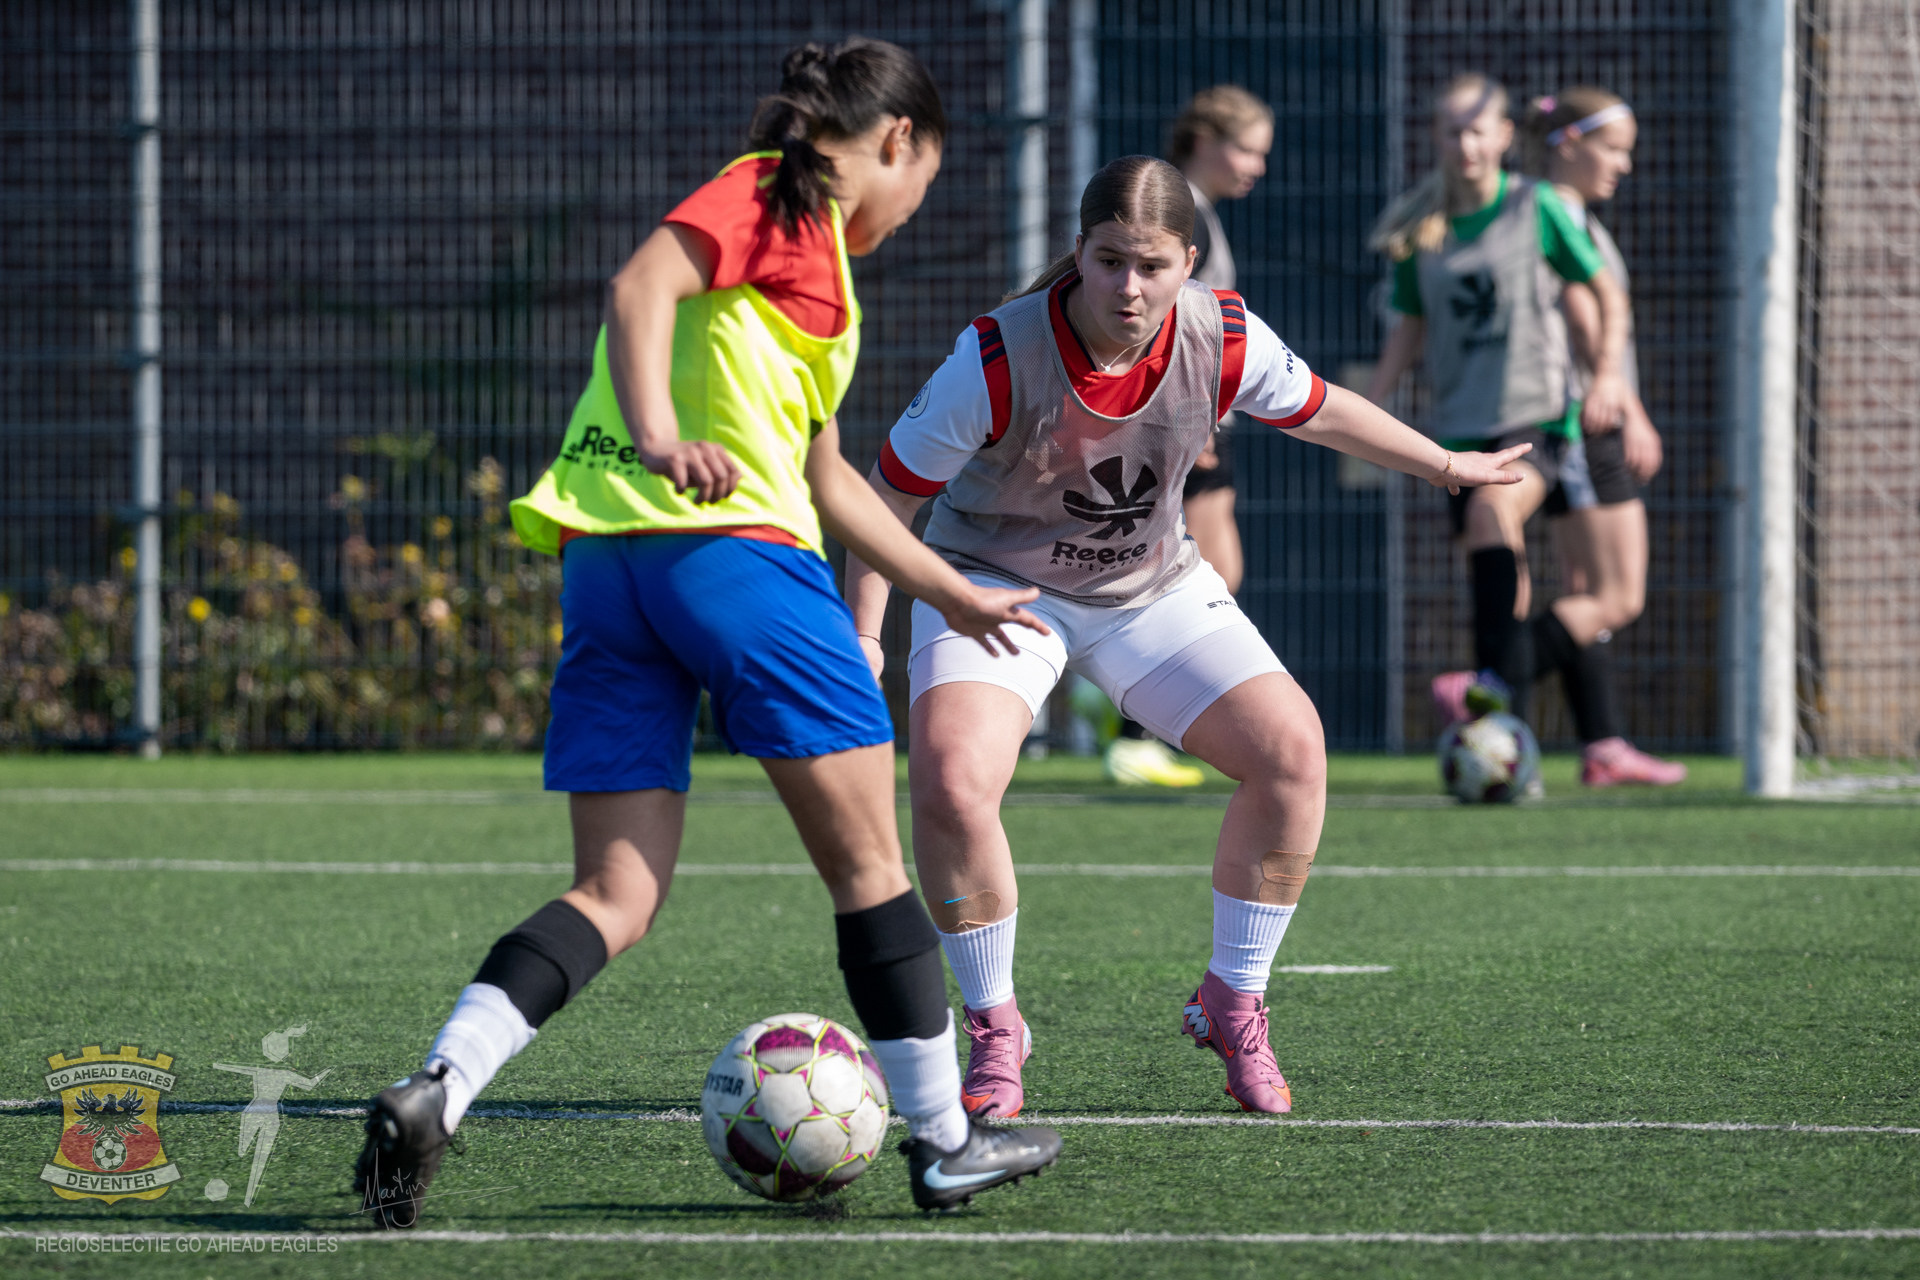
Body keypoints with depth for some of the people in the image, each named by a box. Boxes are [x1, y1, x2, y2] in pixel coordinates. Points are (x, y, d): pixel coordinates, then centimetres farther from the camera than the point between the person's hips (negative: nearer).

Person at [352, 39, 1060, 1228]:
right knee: (868, 859, 5)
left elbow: (824, 473, 36)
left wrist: (948, 591, 40)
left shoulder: (810, 249, 30)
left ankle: (434, 1092, -17)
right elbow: (643, 283, -17)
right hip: (731, 546, -9)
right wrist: (658, 437, -29)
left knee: (616, 898, 3)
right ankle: (946, 1139, 12)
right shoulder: (778, 196, 1)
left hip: (607, 556, 9)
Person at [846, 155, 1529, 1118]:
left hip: (1152, 588, 4)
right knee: (951, 779, -28)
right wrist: (862, 636, -22)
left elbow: (1314, 410, 4)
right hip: (995, 585, -3)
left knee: (1292, 748, -12)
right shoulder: (999, 359, -30)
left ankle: (1232, 1004, 8)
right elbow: (888, 490, -17)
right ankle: (994, 1031, -7)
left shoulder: (1226, 341, -19)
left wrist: (1446, 467, 17)